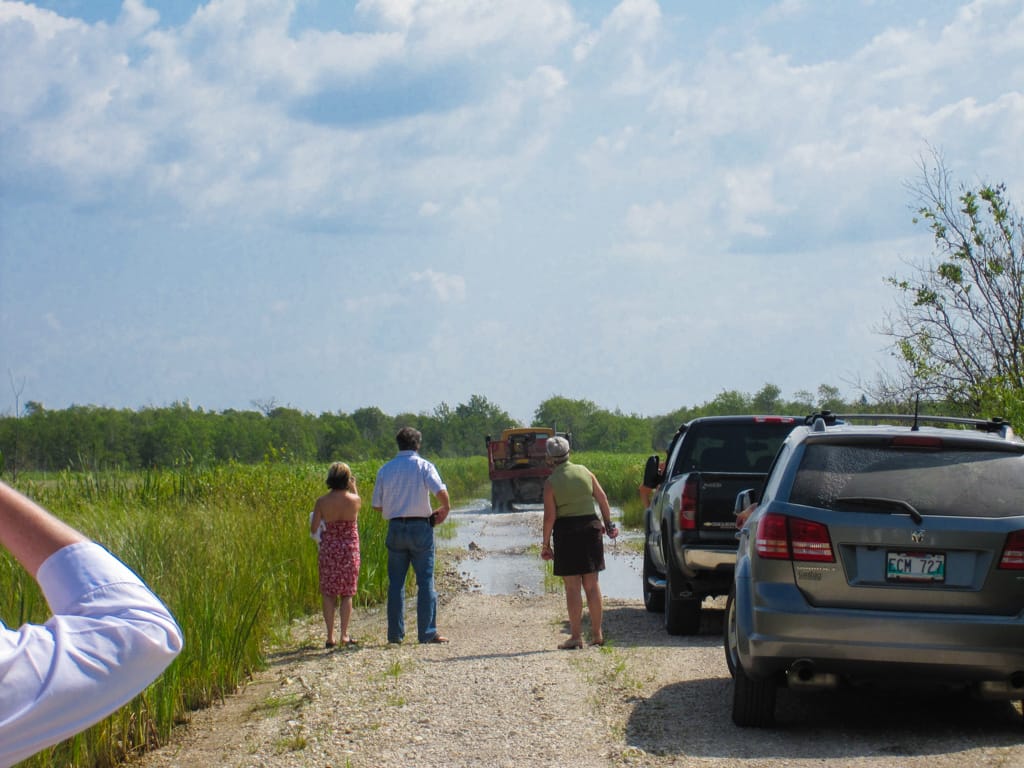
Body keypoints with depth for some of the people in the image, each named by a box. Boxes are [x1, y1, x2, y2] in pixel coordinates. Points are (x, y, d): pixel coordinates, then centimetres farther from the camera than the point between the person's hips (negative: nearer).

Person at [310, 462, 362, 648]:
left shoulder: (322, 502, -8)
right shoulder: (354, 499, -9)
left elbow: (313, 529, -5)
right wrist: (353, 486, 19)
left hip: (328, 550, 0)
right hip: (350, 549, 0)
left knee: (328, 594, 7)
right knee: (347, 594, 8)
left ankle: (330, 636, 4)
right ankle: (344, 635, 5)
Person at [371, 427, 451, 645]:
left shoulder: (385, 470, 6)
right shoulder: (423, 466, -4)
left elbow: (377, 505, 7)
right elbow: (441, 491, -18)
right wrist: (445, 509, 1)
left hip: (395, 528, 3)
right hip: (420, 527, -3)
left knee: (396, 582, 8)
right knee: (425, 580, 1)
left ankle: (395, 633, 8)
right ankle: (427, 632, -1)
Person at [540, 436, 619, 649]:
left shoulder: (551, 482, -8)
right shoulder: (584, 472, 4)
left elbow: (549, 516, -11)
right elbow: (602, 498, 6)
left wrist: (546, 543, -3)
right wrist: (608, 524, 17)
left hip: (566, 531, -4)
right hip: (590, 527, 4)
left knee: (572, 587, 0)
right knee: (592, 584, 10)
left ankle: (576, 636, 0)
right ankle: (597, 634, 12)